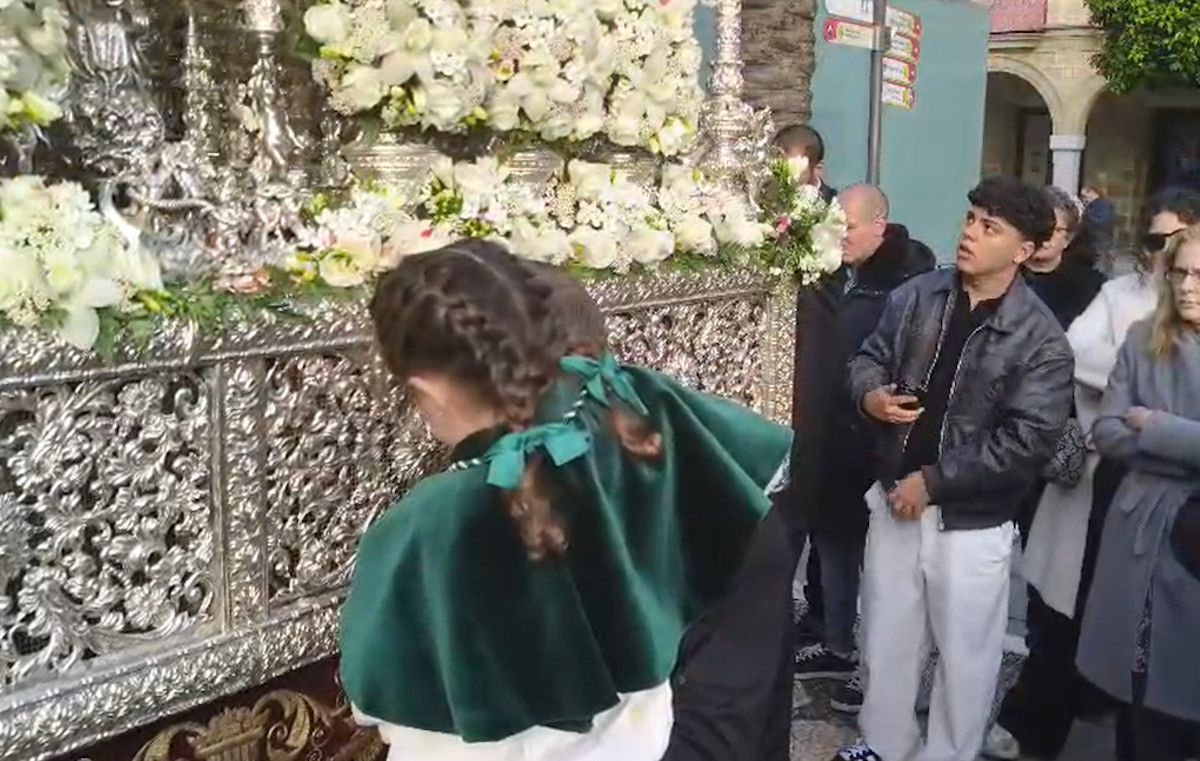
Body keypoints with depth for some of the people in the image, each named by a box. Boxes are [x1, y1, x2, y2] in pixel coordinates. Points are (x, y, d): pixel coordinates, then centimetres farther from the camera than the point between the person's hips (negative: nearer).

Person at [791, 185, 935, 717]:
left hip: (875, 441, -7)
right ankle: (838, 646, 37)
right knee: (832, 540, 19)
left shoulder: (910, 280, -17)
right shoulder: (833, 275, 5)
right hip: (827, 438, 7)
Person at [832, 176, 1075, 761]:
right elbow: (868, 357, 10)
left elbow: (1027, 440, -19)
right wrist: (869, 393, -14)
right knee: (886, 637, 19)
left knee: (963, 652, 13)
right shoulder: (916, 296, 0)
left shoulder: (1040, 338, -15)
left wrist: (934, 480, -19)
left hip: (972, 519, -4)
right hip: (894, 496, 4)